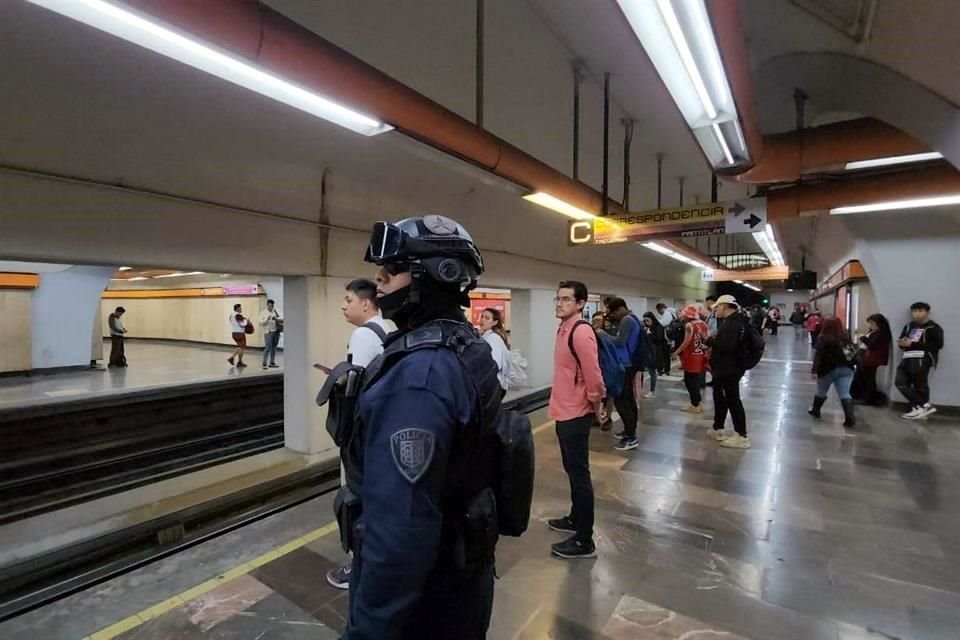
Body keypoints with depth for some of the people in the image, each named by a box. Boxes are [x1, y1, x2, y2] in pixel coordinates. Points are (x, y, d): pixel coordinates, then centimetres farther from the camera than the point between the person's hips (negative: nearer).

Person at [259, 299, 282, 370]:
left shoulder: (275, 312, 13)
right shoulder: (263, 313, 3)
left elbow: (281, 319, 10)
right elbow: (261, 323, -5)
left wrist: (276, 319, -10)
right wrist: (267, 319, -20)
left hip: (276, 332, 4)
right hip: (268, 332, -4)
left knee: (274, 348, 7)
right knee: (268, 348, -11)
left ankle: (272, 363, 13)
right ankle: (264, 363, -7)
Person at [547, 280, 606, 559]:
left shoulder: (581, 332, -20)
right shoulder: (564, 329, 10)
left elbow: (593, 376, -21)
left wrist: (597, 408, -9)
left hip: (575, 415, -9)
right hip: (564, 412, 9)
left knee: (580, 475, 1)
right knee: (572, 471, 21)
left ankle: (584, 541, 13)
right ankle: (575, 518, 39)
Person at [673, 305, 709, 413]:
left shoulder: (689, 325, -15)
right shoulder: (703, 324, 8)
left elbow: (686, 342, -18)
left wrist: (677, 352, -8)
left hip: (691, 357, -8)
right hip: (701, 357, 8)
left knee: (690, 381, 2)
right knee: (696, 380, 17)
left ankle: (695, 405, 7)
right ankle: (697, 403, 24)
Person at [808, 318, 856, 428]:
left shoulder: (823, 339, -7)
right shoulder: (846, 338, 7)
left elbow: (818, 355, -16)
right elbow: (854, 354, 9)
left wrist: (814, 370, -20)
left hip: (829, 369, -3)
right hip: (846, 369, 3)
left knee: (821, 391, 15)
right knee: (845, 394, -3)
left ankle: (815, 410, 32)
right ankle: (850, 417, -17)